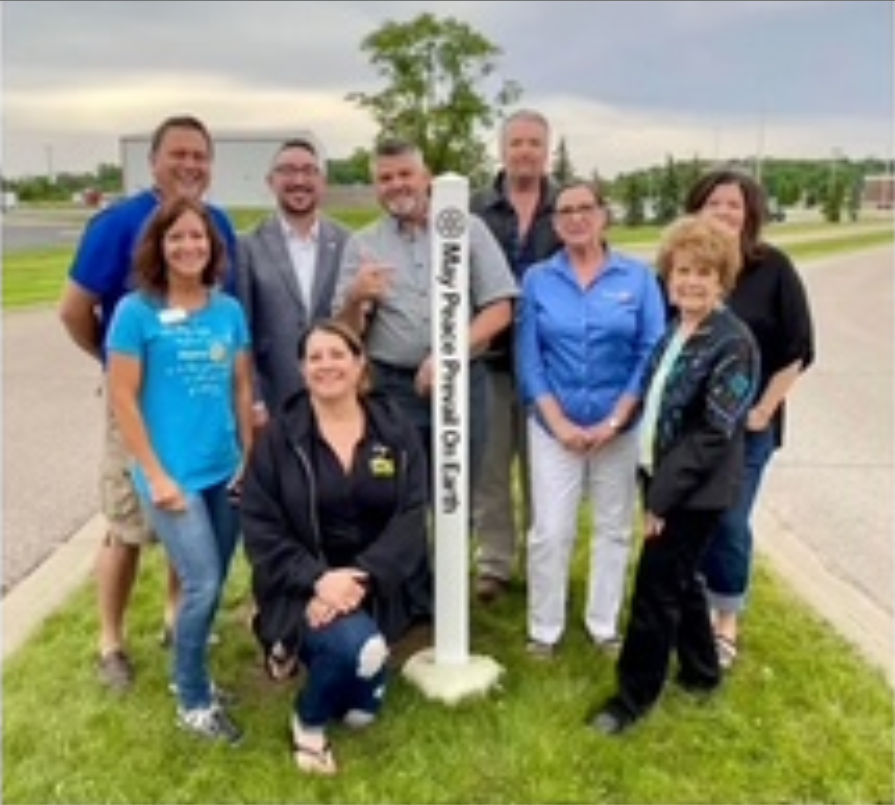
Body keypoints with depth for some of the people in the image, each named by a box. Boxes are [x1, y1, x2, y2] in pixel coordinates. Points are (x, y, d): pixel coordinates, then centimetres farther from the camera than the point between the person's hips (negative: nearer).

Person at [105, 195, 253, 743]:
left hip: (226, 471, 5)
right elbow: (123, 398, -8)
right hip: (172, 474, -5)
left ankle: (191, 673, 35)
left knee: (213, 586, 12)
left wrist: (250, 459, 7)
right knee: (202, 584, -7)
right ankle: (194, 702, 13)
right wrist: (155, 474, -11)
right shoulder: (136, 311, -7)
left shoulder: (229, 310, 5)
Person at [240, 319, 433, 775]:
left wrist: (362, 576, -21)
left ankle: (322, 654, 34)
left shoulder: (396, 430, -1)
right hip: (306, 586, -2)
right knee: (358, 646, -31)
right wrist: (318, 579, -22)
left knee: (361, 712, 1)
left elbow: (411, 517, -7)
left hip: (376, 583, 3)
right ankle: (308, 720, 2)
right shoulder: (278, 437, -5)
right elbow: (260, 529, -8)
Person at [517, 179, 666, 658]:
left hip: (619, 426, 1)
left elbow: (652, 352, -5)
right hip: (554, 426, 0)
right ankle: (544, 629, 18)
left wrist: (614, 420, -12)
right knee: (550, 531, 1)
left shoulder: (638, 276, -1)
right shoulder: (537, 279, 1)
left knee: (614, 528, 12)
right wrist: (558, 422, -11)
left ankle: (604, 624, 28)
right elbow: (528, 357, -2)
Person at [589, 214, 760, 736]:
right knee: (680, 581, 19)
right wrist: (656, 485, 10)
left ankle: (635, 694, 15)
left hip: (695, 491, -8)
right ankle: (701, 672, 37)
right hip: (667, 481, 8)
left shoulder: (732, 343, -18)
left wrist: (663, 496, -19)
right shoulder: (677, 331, 7)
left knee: (656, 588, 0)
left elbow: (715, 433, -21)